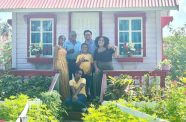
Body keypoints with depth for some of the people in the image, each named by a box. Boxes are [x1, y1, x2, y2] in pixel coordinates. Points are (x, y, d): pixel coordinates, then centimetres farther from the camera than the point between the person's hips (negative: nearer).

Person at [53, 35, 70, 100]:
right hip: (59, 64, -8)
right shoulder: (57, 46, -5)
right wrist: (55, 66, -20)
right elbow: (55, 57, -12)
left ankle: (65, 95, 10)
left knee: (65, 79, 6)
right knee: (60, 80, -8)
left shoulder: (64, 48, 18)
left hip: (65, 64, 8)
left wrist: (66, 65, 12)